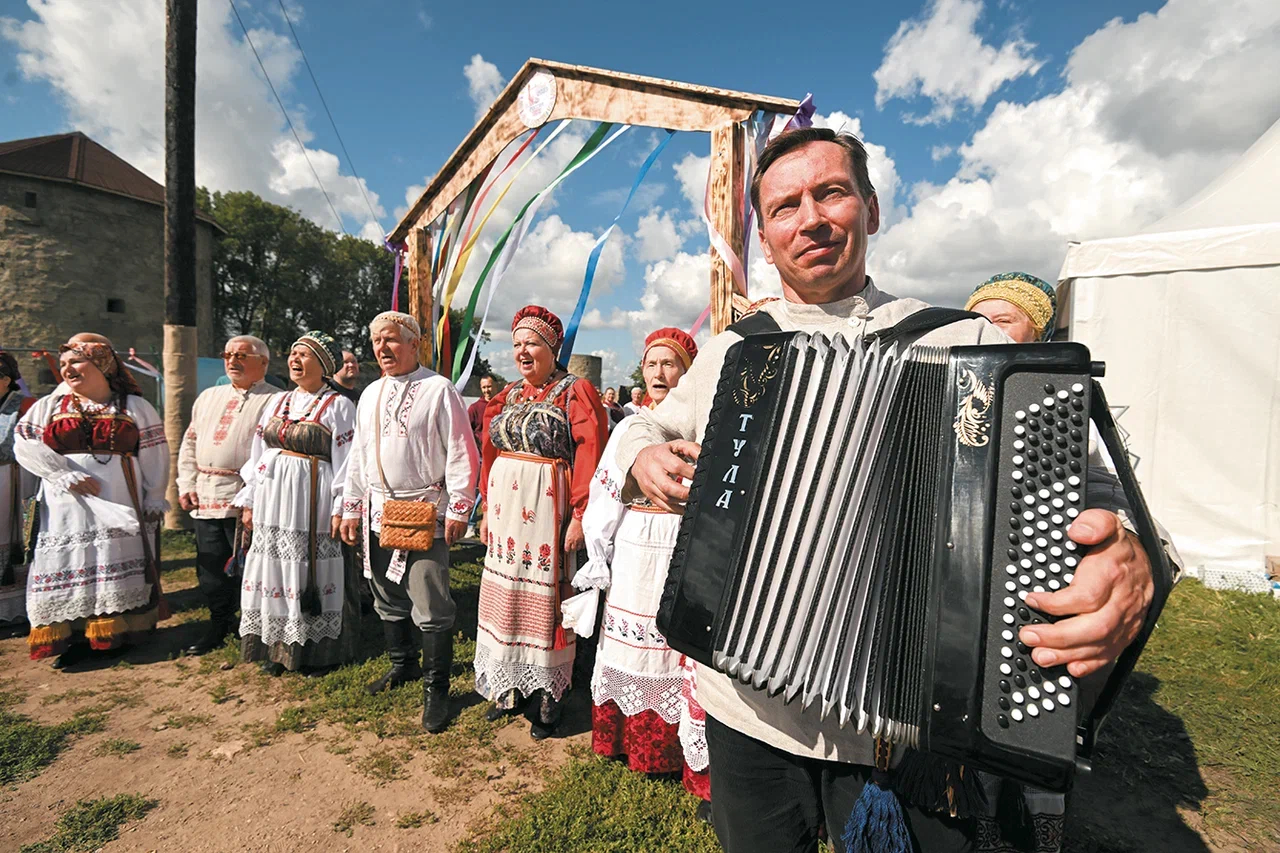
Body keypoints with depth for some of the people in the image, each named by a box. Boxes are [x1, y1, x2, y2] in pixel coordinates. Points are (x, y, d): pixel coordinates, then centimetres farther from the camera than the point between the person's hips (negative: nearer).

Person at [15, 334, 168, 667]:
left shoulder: (134, 407, 5)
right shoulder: (50, 405, 10)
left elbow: (155, 454, 2)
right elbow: (25, 445, 0)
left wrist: (154, 500, -3)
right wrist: (65, 475, -13)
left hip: (119, 502, -1)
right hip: (67, 503, 2)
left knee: (118, 567, 4)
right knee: (68, 569, 2)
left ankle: (116, 635, 15)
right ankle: (70, 638, 11)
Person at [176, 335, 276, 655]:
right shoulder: (209, 397, 18)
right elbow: (189, 443, 21)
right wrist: (187, 485, 10)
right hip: (205, 499, 7)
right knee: (210, 568, 14)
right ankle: (219, 625, 31)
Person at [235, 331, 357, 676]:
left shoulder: (337, 406, -5)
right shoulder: (277, 403, 13)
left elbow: (346, 460, -10)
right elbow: (257, 455, 16)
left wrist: (340, 509, -14)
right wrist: (249, 501, 11)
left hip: (312, 502, -6)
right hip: (273, 499, 6)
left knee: (312, 574, 0)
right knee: (273, 570, 11)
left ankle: (317, 650, 14)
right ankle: (276, 647, 25)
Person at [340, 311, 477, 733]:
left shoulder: (438, 390, -8)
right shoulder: (371, 394, 14)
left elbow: (461, 453, -11)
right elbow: (358, 456, 19)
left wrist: (458, 509, -13)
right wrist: (351, 508, 16)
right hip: (379, 512, 7)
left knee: (431, 608, -5)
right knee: (388, 599, 19)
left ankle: (436, 690, 10)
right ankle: (403, 665, 40)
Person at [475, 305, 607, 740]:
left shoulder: (575, 392, -6)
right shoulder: (508, 395, 13)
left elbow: (589, 456, -14)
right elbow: (490, 454, 14)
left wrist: (580, 515, -19)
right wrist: (487, 510, 11)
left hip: (546, 510, -6)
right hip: (505, 507, 6)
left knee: (544, 599, 3)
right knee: (505, 594, 13)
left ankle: (546, 697, 19)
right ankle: (509, 687, 30)